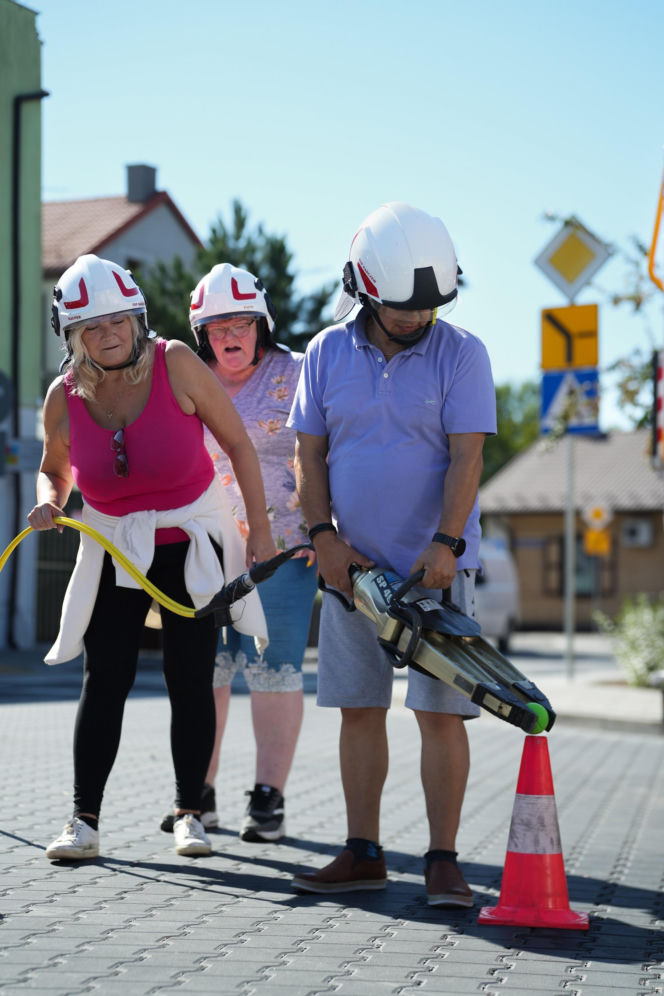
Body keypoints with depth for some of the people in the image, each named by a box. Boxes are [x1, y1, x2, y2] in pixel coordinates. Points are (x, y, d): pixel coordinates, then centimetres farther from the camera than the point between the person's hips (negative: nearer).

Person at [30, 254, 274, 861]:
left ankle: (189, 813, 13)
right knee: (104, 681, -3)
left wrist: (260, 529, -8)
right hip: (114, 553, 1)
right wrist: (49, 505, -13)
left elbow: (238, 444, -8)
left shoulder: (175, 364, -17)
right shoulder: (64, 399, -10)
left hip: (194, 544, -1)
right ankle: (84, 821, 1)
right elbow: (54, 470, 10)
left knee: (191, 681, 1)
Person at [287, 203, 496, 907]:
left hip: (435, 564, -3)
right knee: (358, 708, 6)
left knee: (440, 711, -5)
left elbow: (466, 457, -10)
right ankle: (363, 854, 15)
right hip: (353, 564, 3)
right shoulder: (327, 354, 4)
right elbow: (309, 454, 7)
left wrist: (445, 544, -22)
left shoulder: (461, 354, -4)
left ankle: (442, 862, 0)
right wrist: (323, 535, -5)